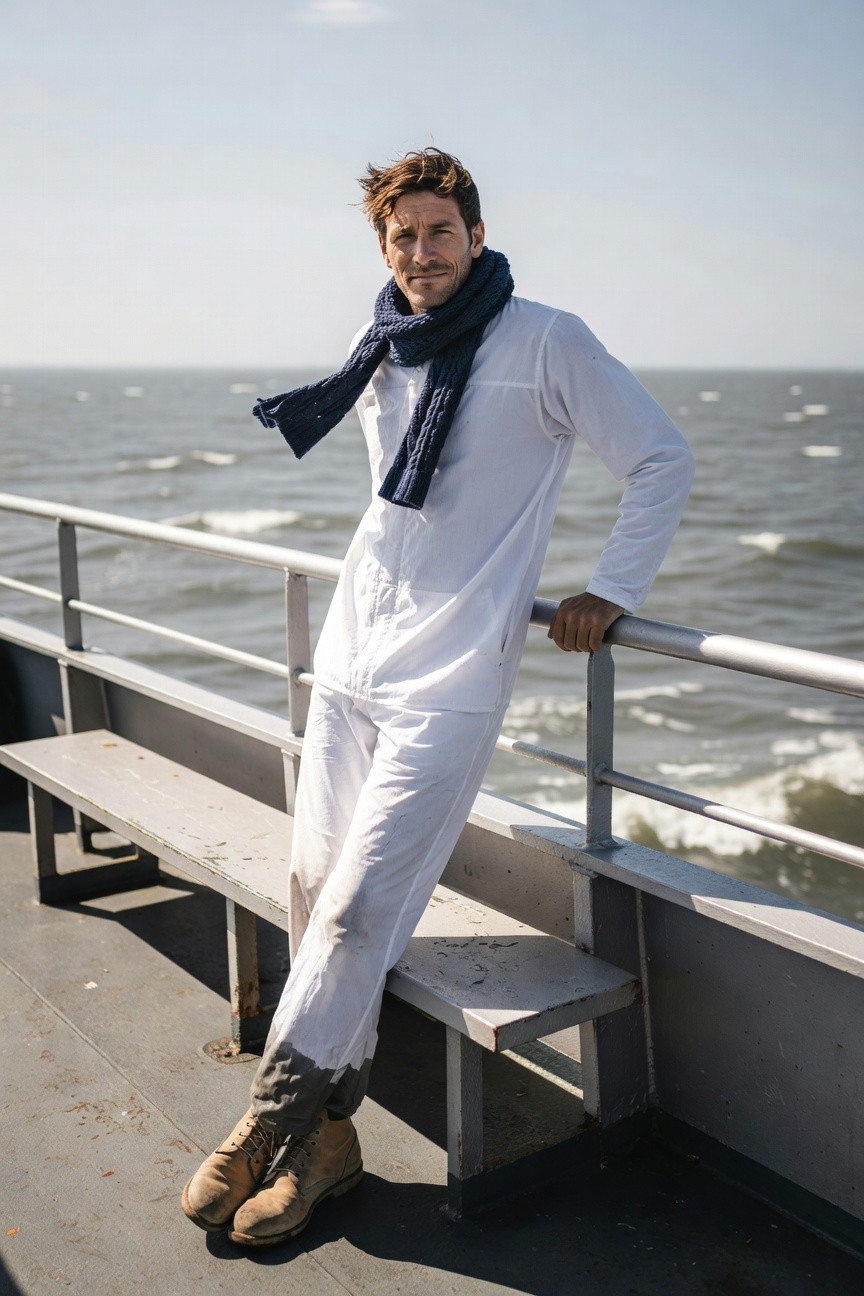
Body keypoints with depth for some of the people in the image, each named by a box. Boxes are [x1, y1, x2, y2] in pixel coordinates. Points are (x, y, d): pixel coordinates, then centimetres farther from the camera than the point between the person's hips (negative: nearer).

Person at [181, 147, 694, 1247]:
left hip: (447, 679, -6)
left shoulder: (546, 343, -4)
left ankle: (272, 1121, 6)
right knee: (316, 889, 3)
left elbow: (662, 459, 1)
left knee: (357, 905, -10)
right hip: (349, 657, 6)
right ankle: (326, 1135, 14)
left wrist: (611, 592, -4)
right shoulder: (380, 354, 13)